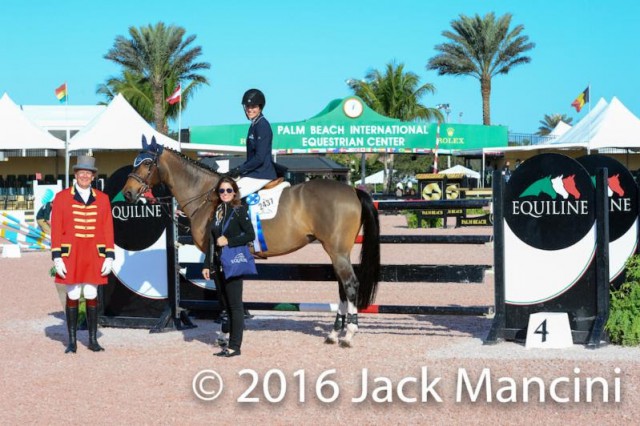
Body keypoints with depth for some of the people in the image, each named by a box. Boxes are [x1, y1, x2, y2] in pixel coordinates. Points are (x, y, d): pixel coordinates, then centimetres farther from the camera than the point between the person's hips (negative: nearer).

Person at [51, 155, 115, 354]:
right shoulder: (61, 197, 1)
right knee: (72, 297, 2)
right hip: (71, 255, -1)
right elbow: (56, 229, -2)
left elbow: (108, 230, 6)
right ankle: (72, 341, 8)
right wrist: (57, 257, -7)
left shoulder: (102, 199, 6)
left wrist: (109, 256, 0)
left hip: (94, 256, 1)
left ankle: (93, 340, 13)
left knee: (92, 297, 4)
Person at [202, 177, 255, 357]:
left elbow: (250, 235, -13)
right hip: (218, 265, 7)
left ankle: (235, 346, -3)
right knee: (224, 302, 10)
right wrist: (207, 265, 12)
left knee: (234, 304, -5)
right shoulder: (217, 212, 14)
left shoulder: (239, 210, -5)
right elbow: (212, 241, 16)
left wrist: (229, 241, -18)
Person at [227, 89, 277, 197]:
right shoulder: (254, 125, 15)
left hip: (261, 174, -10)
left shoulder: (262, 126, -15)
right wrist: (239, 169, 8)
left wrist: (239, 169, -13)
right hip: (254, 172, 10)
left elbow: (259, 158, -20)